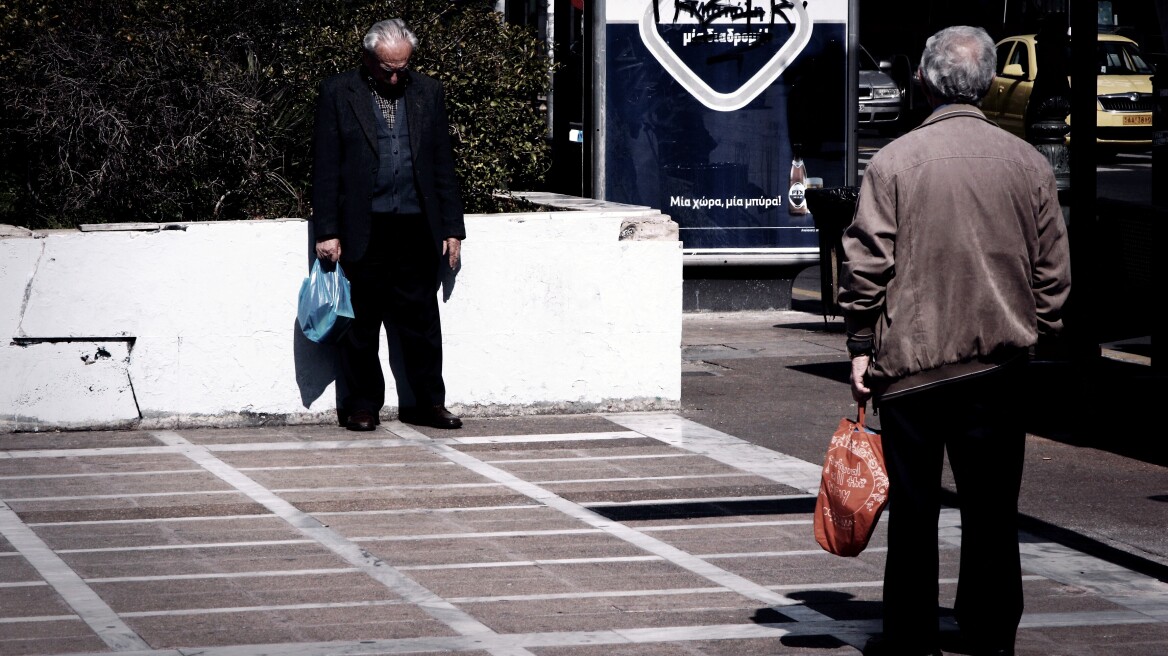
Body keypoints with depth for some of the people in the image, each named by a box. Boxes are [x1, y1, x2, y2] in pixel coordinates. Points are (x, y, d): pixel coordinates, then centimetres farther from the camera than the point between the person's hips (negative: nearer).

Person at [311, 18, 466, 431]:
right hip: (363, 230, -2)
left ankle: (428, 402, 12)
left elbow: (443, 164, 13)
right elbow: (325, 167, -1)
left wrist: (452, 227, 8)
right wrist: (327, 231, -7)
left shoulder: (427, 92, 11)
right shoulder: (338, 94, 1)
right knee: (362, 323, 3)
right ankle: (362, 404, 12)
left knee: (421, 319, 4)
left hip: (417, 227, 2)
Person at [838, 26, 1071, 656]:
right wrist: (1035, 332, 17)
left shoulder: (894, 160, -6)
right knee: (991, 504, 9)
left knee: (914, 504, 5)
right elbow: (1053, 268, 6)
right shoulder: (1027, 162, 1)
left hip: (911, 360, -2)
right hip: (1000, 364, 2)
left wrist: (861, 347, 1)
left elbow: (866, 262, -7)